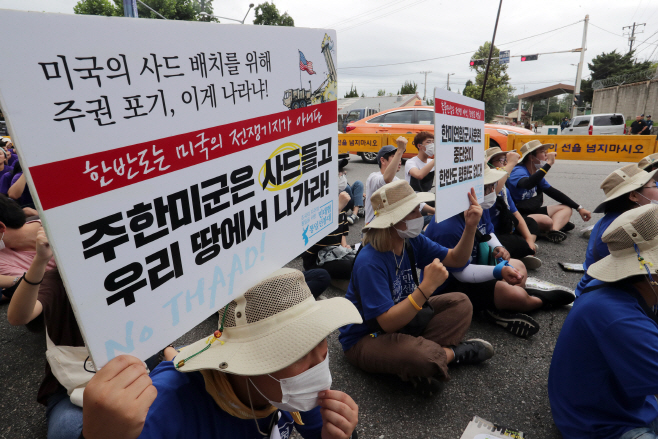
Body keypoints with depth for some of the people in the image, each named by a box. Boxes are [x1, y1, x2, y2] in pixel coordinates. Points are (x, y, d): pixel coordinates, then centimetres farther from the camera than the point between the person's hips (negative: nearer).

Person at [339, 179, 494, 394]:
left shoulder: (412, 241, -6)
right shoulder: (369, 262, -31)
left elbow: (456, 259, 4)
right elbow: (388, 322, -33)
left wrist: (470, 227, -14)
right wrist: (427, 286, -39)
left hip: (403, 318, 8)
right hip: (365, 340, -8)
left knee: (460, 302, 4)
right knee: (422, 358, -36)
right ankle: (452, 353, -2)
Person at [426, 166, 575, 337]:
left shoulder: (480, 208, -2)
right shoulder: (448, 226, -32)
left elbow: (489, 233, 17)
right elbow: (462, 272, -26)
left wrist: (497, 248, -4)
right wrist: (499, 271, -31)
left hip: (471, 265, 11)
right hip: (449, 286, -11)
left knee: (518, 266, 20)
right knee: (515, 295, -22)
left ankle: (499, 310, -2)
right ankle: (540, 300, 14)